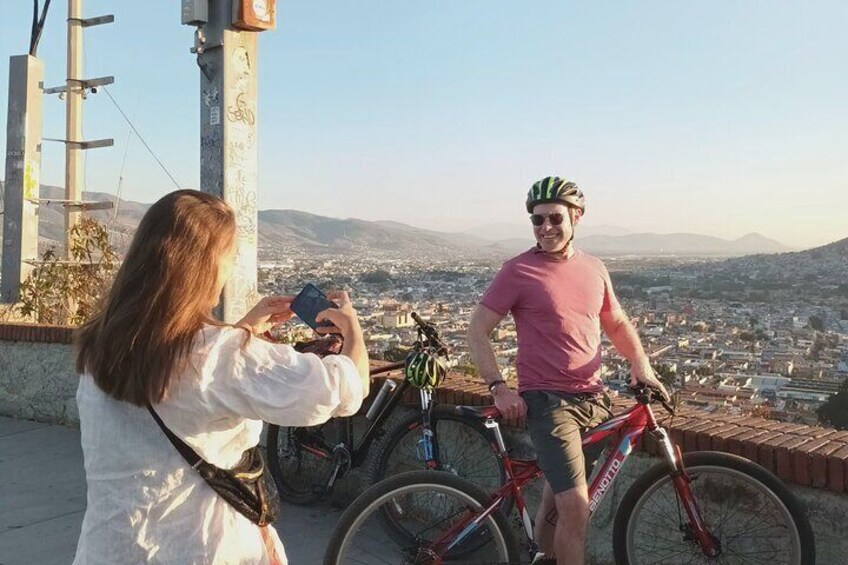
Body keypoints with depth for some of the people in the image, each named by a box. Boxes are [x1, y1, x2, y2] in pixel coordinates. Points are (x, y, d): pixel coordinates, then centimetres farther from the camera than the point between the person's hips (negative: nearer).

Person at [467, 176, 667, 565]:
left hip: (593, 398, 5)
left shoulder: (594, 268, 9)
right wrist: (498, 387, -15)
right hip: (547, 399, -5)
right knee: (576, 507, -12)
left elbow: (617, 323, 20)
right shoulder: (518, 271, -8)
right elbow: (477, 330, -6)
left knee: (555, 498, 17)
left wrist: (641, 364, 3)